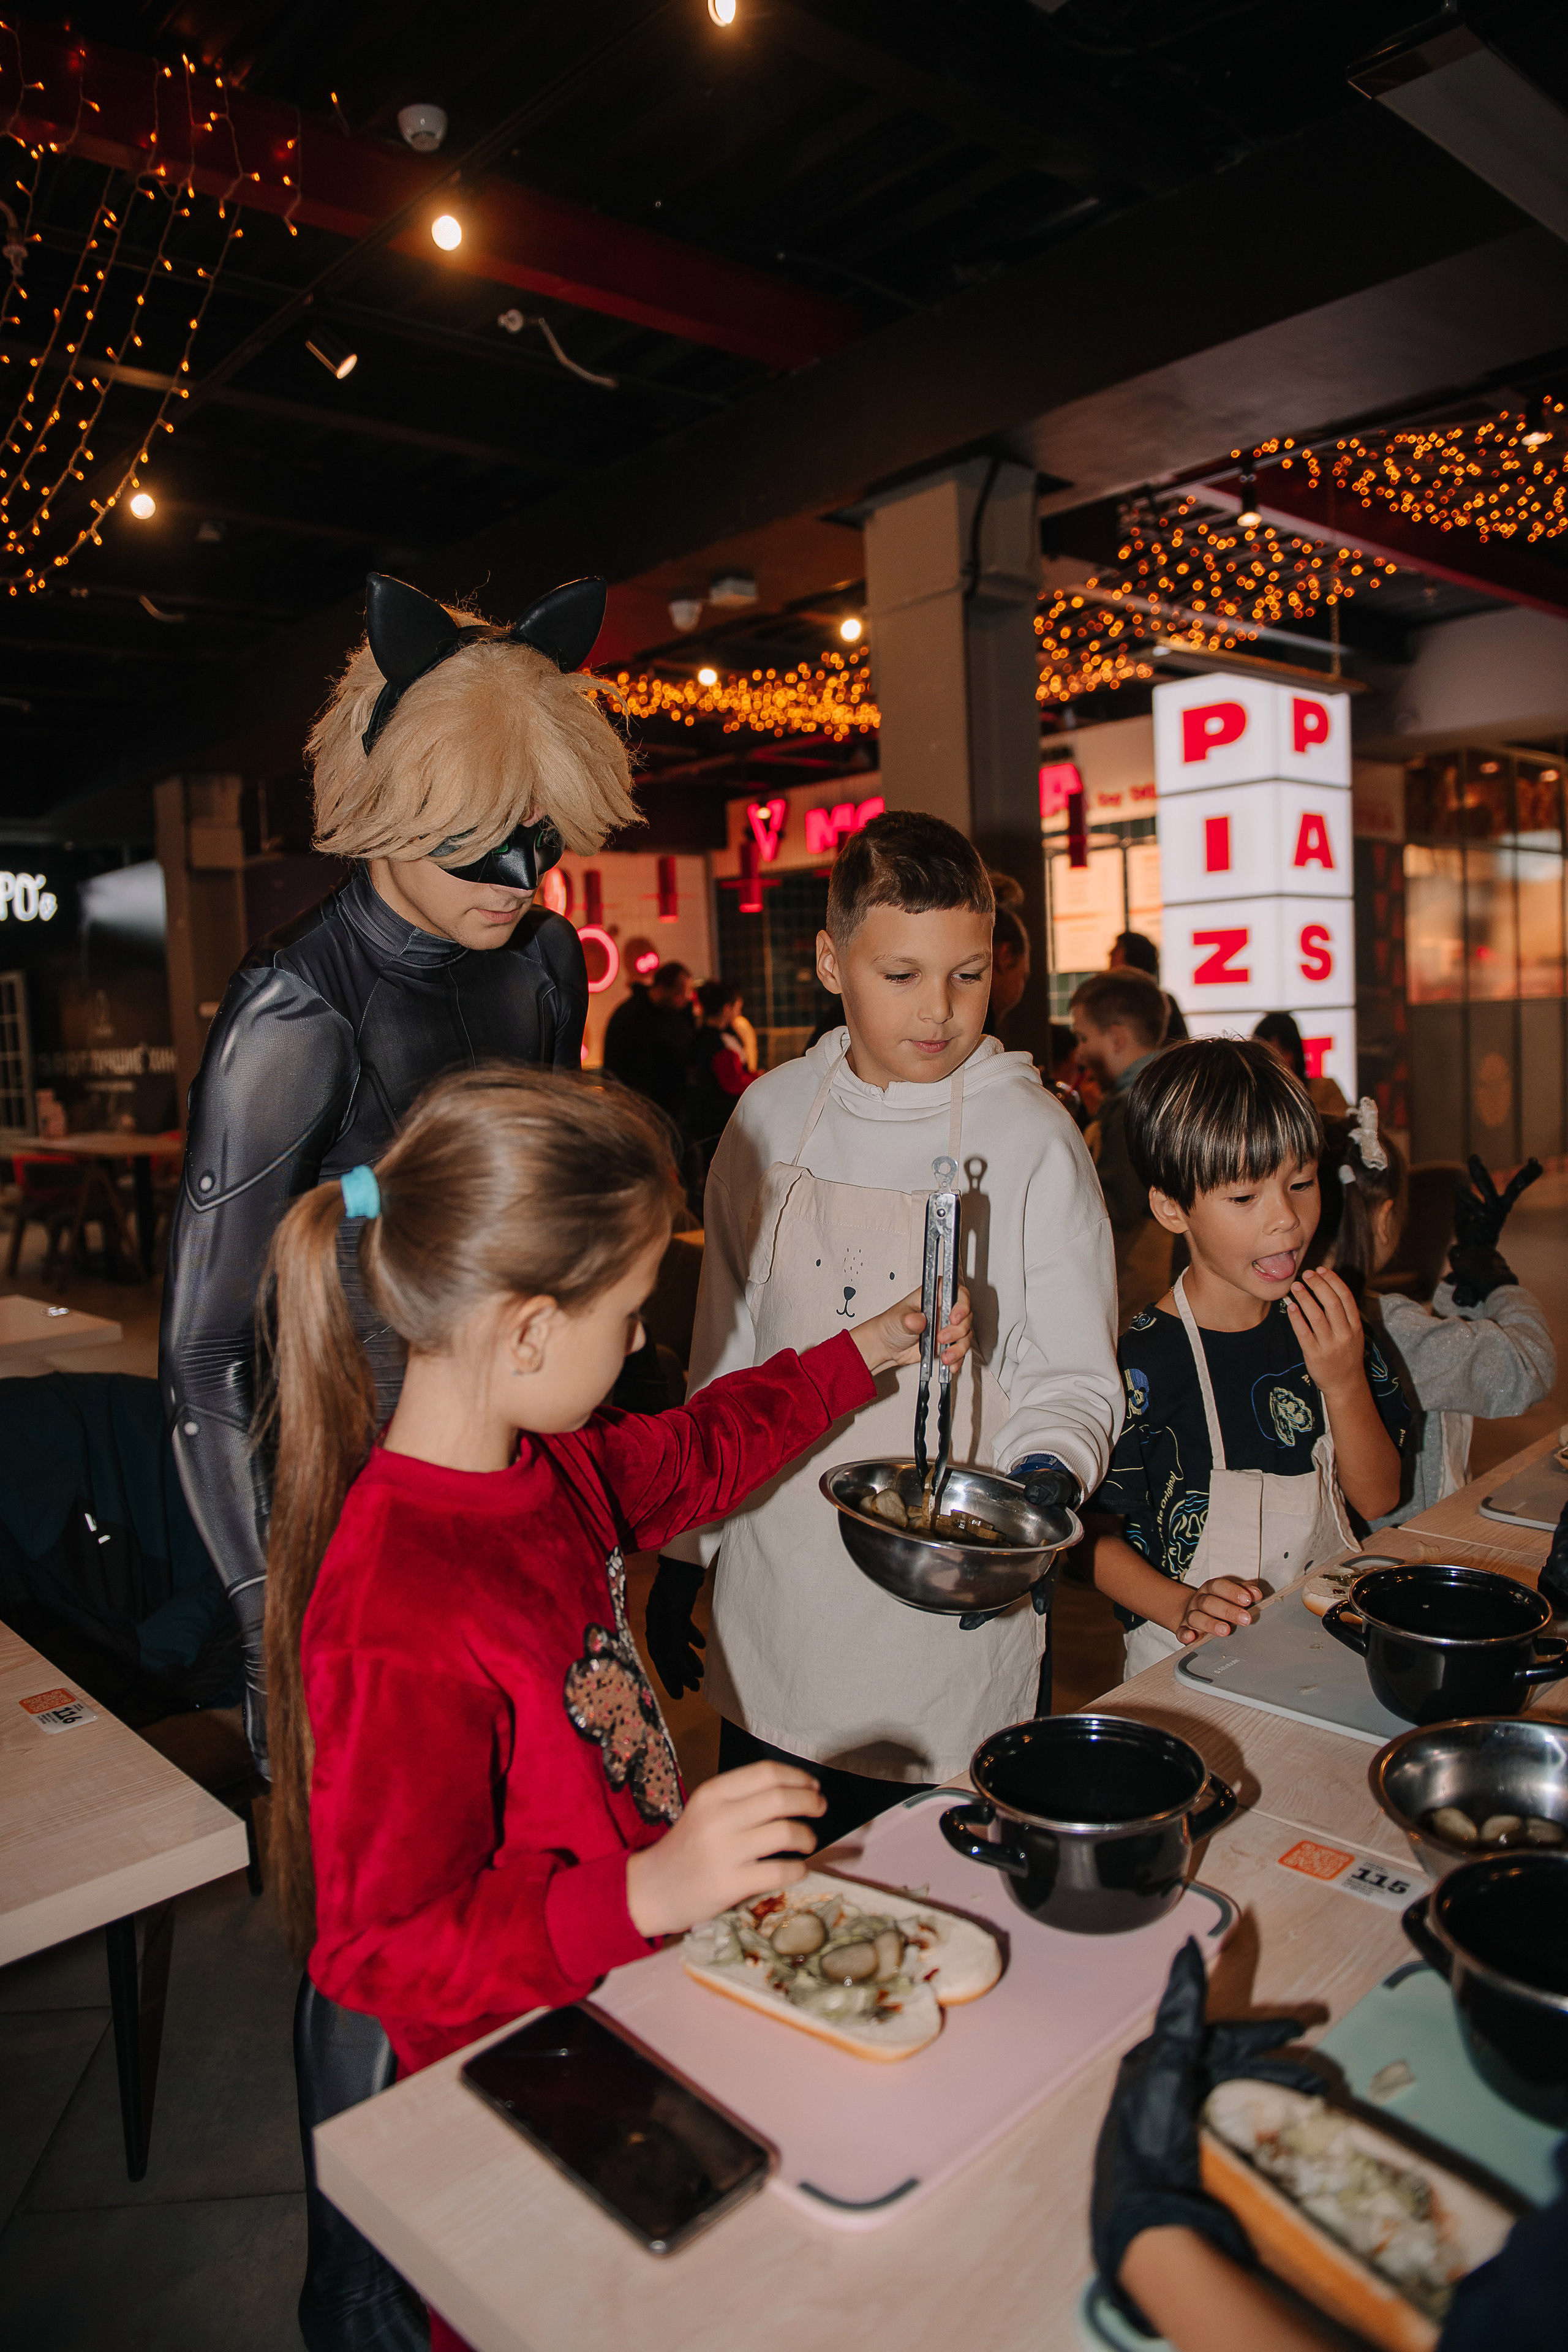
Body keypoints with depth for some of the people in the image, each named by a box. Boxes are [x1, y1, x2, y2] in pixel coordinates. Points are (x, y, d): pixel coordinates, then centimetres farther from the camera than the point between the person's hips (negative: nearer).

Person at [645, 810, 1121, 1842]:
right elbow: (726, 1354, 8)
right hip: (774, 1604, 3)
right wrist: (681, 1555, 10)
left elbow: (1072, 1378, -4)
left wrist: (1040, 1484, -26)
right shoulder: (773, 1118, 0)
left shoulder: (1032, 1137, -9)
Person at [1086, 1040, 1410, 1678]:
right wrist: (1185, 1607, -21)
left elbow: (1379, 1502, 5)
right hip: (1191, 1664, -5)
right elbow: (1097, 1536, -6)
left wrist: (1345, 1385, -8)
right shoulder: (1143, 1361, -13)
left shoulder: (1330, 1328, 5)